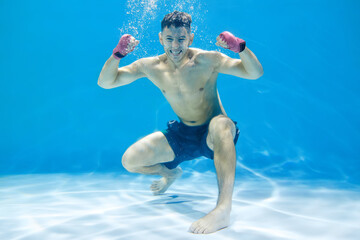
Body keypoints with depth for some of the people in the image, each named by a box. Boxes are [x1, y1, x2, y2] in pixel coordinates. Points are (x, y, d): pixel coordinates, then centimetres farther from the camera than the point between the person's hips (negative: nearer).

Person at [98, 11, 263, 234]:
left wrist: (240, 47, -39)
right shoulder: (151, 66, -6)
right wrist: (117, 54, -21)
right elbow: (105, 83, -4)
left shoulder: (206, 60, -17)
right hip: (182, 134, 5)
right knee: (130, 161, -6)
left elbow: (255, 73, -21)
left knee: (221, 124, -42)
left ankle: (223, 210, -49)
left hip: (213, 134, -4)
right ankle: (170, 172, 27)